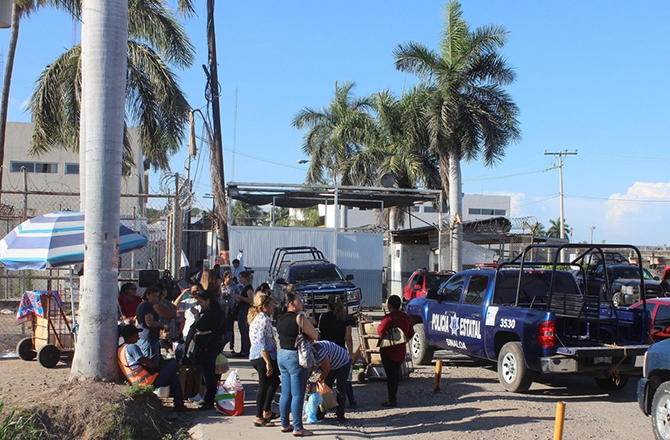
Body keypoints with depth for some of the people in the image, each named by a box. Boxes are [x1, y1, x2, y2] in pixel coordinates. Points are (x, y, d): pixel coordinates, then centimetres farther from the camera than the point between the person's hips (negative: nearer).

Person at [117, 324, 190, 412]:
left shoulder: (120, 349, 13)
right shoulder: (132, 347, -17)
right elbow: (146, 363, -18)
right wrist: (158, 367, 0)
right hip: (149, 382, -10)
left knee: (174, 377, 23)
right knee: (173, 363, 0)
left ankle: (179, 405, 19)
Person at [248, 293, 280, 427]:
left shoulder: (256, 318, 16)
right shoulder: (263, 319, -15)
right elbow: (262, 343, -22)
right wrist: (268, 363, -23)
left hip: (255, 356, 11)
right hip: (263, 356, -11)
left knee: (274, 381, 20)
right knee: (264, 386, -4)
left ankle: (266, 411, 28)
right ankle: (259, 418, 2)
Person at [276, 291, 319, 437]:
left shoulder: (281, 319, 9)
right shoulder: (299, 318, -15)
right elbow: (315, 335, -11)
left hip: (282, 355, 8)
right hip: (296, 357, -8)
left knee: (286, 393, 14)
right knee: (298, 394, -3)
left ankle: (285, 425, 21)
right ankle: (298, 428, 0)